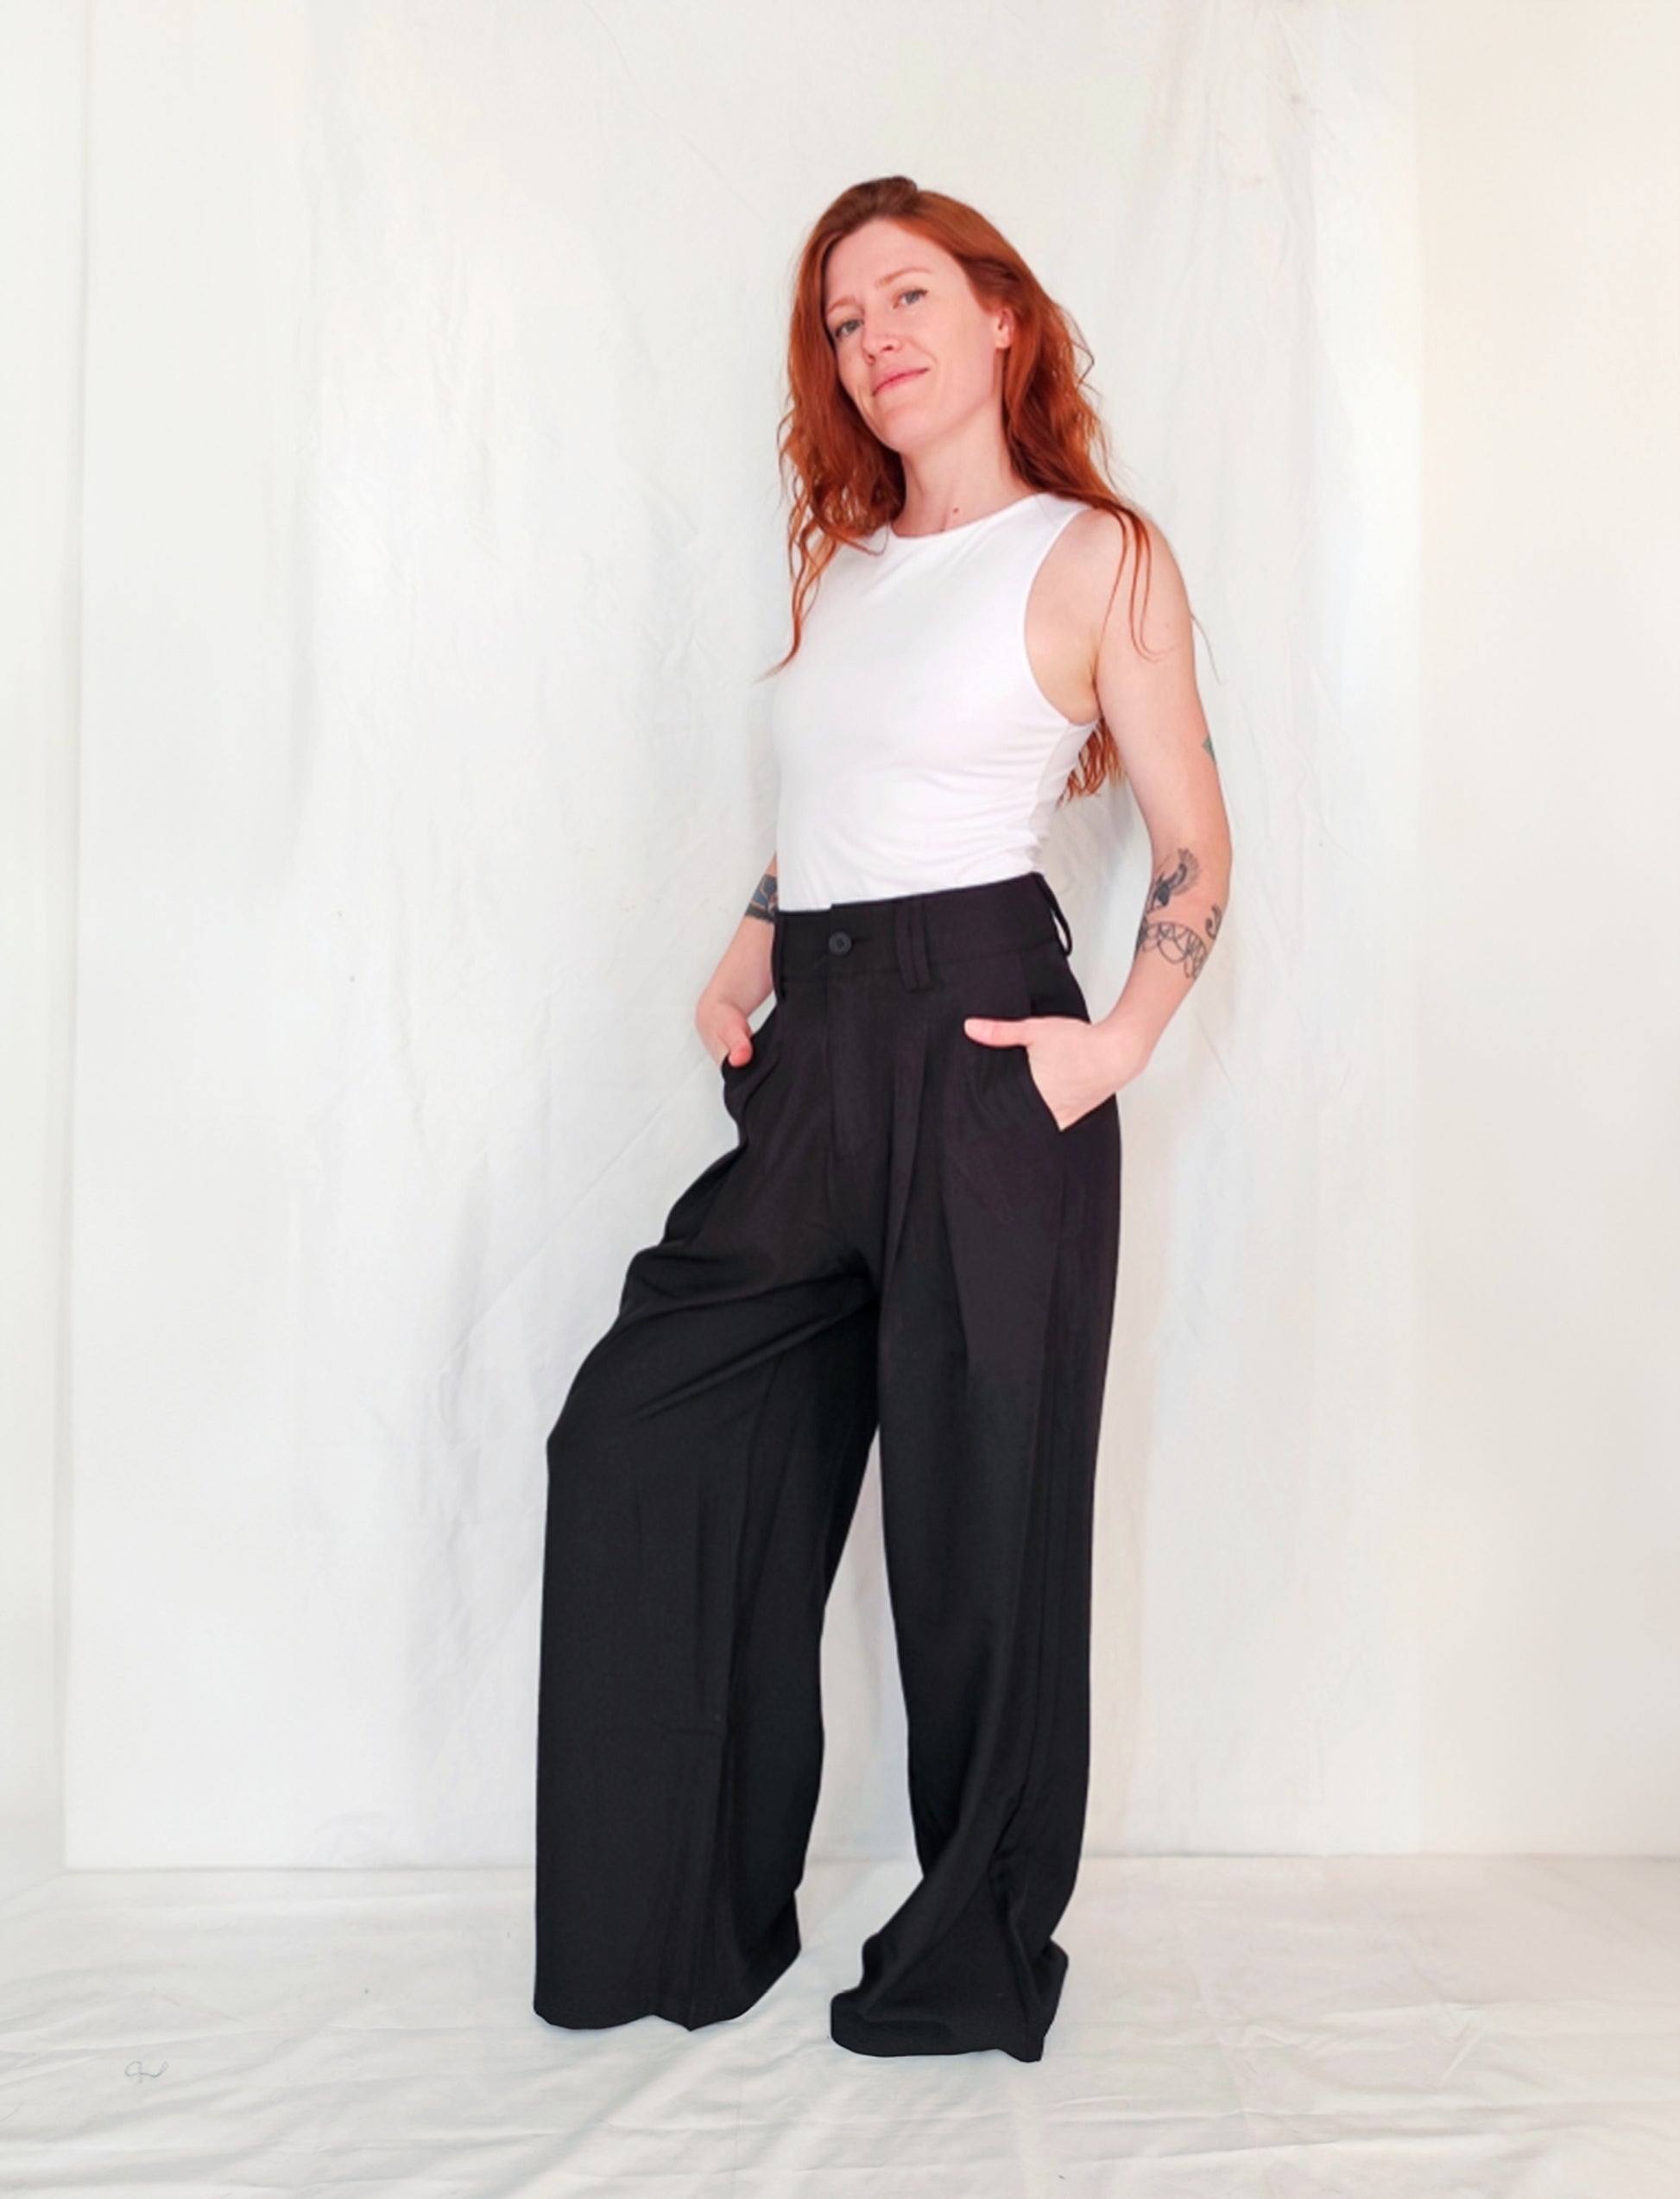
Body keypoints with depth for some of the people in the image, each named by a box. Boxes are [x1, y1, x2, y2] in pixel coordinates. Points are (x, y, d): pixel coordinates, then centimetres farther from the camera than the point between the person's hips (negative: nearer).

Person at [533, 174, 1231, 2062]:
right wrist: (744, 964, 10)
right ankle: (681, 1924, 22)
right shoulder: (843, 561, 18)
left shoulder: (1097, 556, 1)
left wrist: (1122, 1040, -14)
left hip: (976, 1047, -6)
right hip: (812, 1058, 7)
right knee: (646, 1434, 5)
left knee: (977, 1508, 1)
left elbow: (1196, 852, 0)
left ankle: (977, 1960, 22)